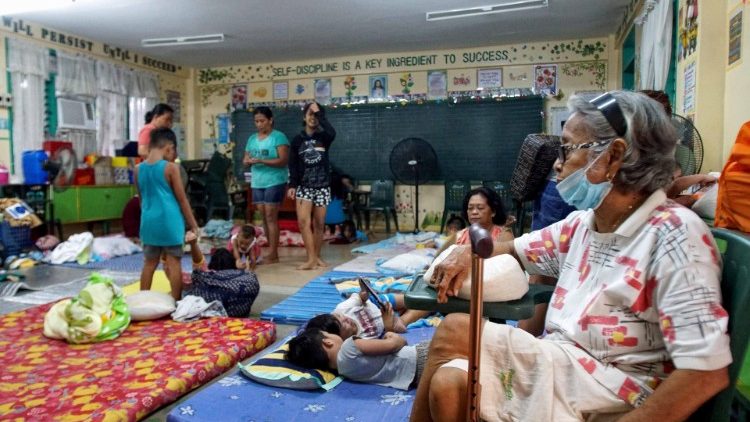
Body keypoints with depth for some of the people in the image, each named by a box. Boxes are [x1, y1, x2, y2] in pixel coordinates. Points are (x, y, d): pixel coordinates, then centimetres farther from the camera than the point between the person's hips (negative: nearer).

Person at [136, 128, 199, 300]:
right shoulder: (170, 167, -9)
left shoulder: (138, 169, 5)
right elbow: (182, 199, -6)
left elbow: (142, 198, 15)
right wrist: (193, 224, 1)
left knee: (149, 263, 15)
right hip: (169, 221, -5)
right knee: (174, 263, 3)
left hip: (149, 221, 5)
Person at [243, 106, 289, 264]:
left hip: (275, 182, -6)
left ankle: (273, 254, -3)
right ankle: (272, 252, 15)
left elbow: (283, 160, -14)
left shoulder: (279, 137, -5)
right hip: (257, 182, 7)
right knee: (264, 217, 7)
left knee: (271, 217, -8)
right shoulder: (252, 139, 15)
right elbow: (245, 160, 15)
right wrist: (248, 161, -10)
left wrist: (261, 161, -22)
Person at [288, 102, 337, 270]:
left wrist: (319, 113, -17)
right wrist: (292, 185, -6)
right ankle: (311, 259, -12)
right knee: (303, 221, -14)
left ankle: (316, 256, 18)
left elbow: (332, 133, -24)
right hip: (304, 186, 0)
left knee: (319, 223, 5)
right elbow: (293, 164, 4)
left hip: (322, 185, 0)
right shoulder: (298, 139, 6)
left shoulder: (323, 137, 2)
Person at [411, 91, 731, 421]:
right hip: (559, 367, 6)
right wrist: (469, 252, 3)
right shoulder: (582, 223, 7)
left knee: (452, 332, -16)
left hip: (615, 392, -6)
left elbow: (706, 373, -22)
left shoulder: (673, 234, -17)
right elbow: (516, 248, 24)